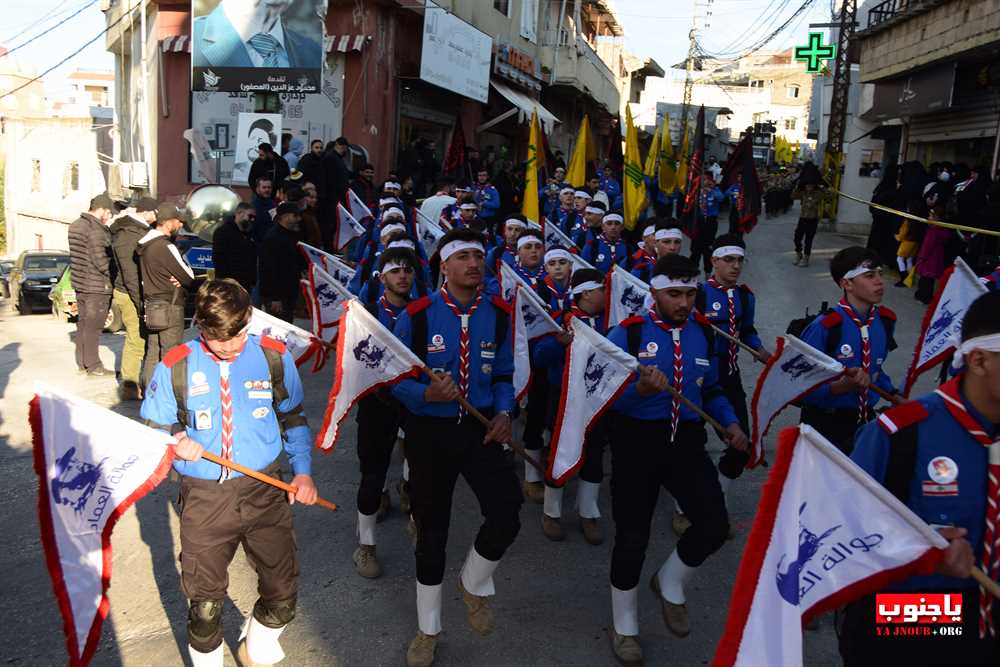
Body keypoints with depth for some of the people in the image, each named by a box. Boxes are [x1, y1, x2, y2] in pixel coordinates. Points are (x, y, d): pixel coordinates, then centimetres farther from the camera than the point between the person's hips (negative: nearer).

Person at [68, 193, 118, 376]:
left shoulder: (76, 225, 12)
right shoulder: (96, 229, -19)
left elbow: (80, 255, 14)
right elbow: (101, 260, -22)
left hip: (80, 282, 9)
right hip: (97, 286, -9)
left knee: (83, 323, 15)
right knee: (93, 326, -3)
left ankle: (82, 363, 23)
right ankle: (93, 366, 3)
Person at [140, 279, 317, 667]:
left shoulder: (274, 357, -4)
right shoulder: (175, 367, -7)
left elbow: (293, 418, 9)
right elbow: (153, 430, 3)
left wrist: (303, 470, -2)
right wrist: (176, 443, -19)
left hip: (265, 490, 1)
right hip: (204, 497, -1)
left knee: (283, 591, 7)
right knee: (205, 601, 8)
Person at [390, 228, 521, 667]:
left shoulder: (499, 315, -2)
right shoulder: (416, 316, -11)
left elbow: (503, 376, 8)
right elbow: (393, 378, -7)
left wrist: (504, 413, -10)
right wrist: (426, 394, -26)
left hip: (481, 428, 2)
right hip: (429, 431, -1)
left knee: (506, 516, -17)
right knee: (431, 530, 11)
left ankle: (474, 585, 19)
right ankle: (428, 630, 34)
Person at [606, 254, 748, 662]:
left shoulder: (704, 334, 4)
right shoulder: (627, 332, -10)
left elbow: (711, 390, 16)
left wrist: (730, 423, -1)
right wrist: (641, 389, -32)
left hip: (686, 440, 4)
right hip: (637, 442, -3)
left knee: (715, 526, -7)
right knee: (632, 537, 5)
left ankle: (670, 584, 26)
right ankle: (625, 629, 28)